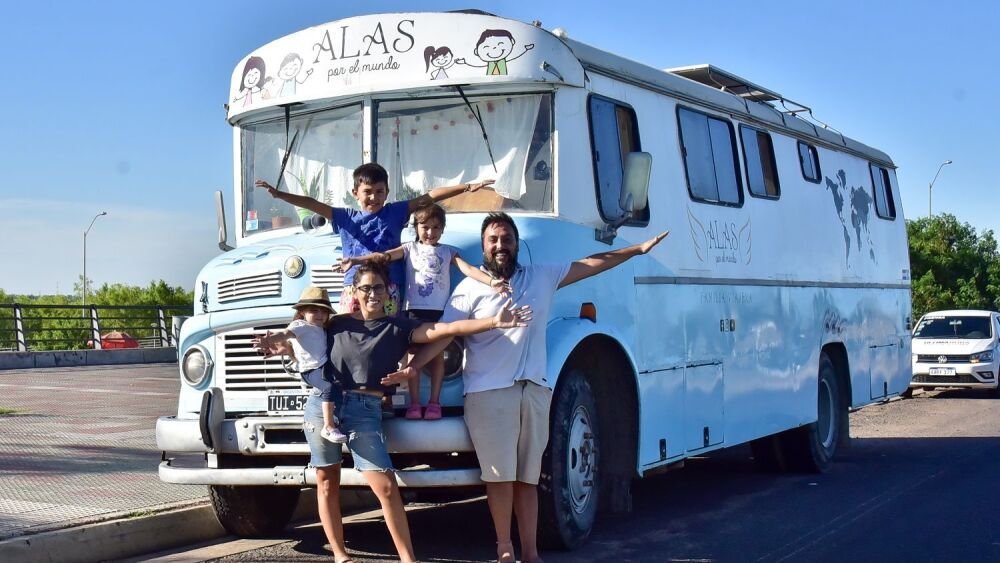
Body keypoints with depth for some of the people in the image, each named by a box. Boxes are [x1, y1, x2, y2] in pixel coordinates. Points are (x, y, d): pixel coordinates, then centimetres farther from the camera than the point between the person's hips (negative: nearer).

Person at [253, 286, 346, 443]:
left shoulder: (322, 330, 22)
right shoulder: (300, 325, -4)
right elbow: (285, 334, -23)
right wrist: (269, 340, -40)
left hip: (324, 367, 10)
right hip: (311, 370, -10)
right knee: (331, 387, -33)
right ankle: (329, 427, -35)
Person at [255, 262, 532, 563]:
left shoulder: (398, 328, 3)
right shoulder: (337, 324, 8)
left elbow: (445, 329, -8)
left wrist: (493, 322, -18)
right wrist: (281, 348, 3)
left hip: (364, 410, -2)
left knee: (387, 487, -9)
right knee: (327, 482, 8)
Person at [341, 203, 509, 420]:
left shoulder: (448, 251, 10)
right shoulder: (410, 249, 9)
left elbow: (468, 269, -3)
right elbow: (382, 256, -3)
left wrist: (491, 282, -21)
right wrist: (354, 260, -17)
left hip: (440, 311, 0)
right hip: (415, 309, 0)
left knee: (437, 356, 3)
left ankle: (434, 402, 8)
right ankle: (414, 403, 2)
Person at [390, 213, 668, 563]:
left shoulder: (542, 277, 12)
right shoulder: (471, 288, -1)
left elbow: (591, 264, 17)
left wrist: (638, 249, 17)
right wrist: (413, 366, -20)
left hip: (534, 390, 4)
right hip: (489, 392, -4)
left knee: (528, 477, 8)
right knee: (501, 475, -3)